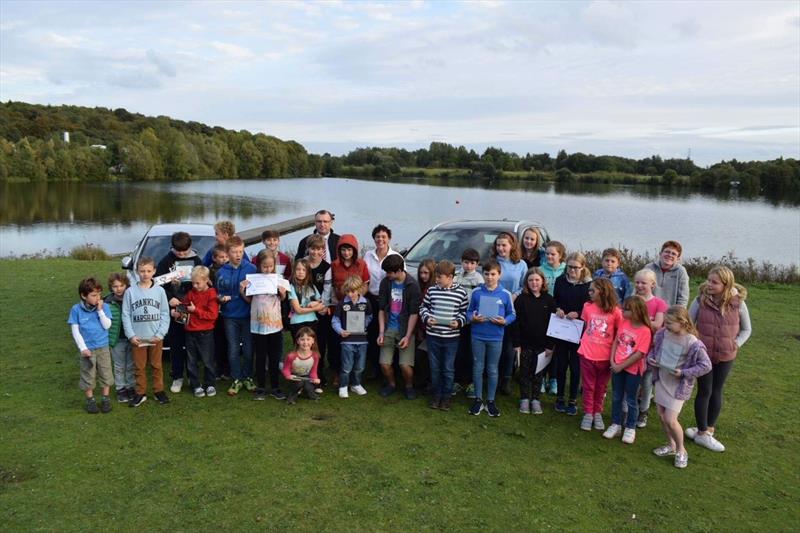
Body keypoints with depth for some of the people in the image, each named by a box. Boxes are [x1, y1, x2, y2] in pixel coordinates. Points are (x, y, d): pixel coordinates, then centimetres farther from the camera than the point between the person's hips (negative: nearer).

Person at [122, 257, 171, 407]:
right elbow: (126, 315, -1)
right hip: (137, 338, 0)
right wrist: (131, 335, -8)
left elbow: (165, 314, -1)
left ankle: (159, 391, 22)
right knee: (139, 367, 9)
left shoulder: (159, 291, -1)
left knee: (156, 365, 11)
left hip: (156, 337, 0)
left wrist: (160, 334, -9)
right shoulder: (130, 292, -2)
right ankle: (140, 393, 20)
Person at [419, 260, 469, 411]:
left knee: (448, 369, 8)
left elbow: (464, 312, 3)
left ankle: (446, 396, 23)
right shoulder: (431, 290, -1)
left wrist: (459, 322, -14)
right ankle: (436, 395, 28)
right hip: (433, 336, 2)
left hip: (451, 337, -2)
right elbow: (423, 307, 8)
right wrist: (426, 318, -10)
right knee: (435, 368, 12)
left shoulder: (460, 292, -6)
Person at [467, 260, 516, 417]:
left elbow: (512, 314, 3)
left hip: (496, 338, 0)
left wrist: (504, 321, -16)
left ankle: (490, 401, 23)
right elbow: (469, 311, 6)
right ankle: (478, 400, 23)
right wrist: (473, 318, -15)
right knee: (478, 368, 9)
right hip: (478, 337, 1)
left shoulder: (505, 294, -3)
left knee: (492, 370, 10)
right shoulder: (476, 292, -1)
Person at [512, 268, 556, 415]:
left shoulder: (549, 300, -2)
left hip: (542, 345, 1)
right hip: (525, 343, -1)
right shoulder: (521, 299, -5)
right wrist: (516, 343, -9)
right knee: (525, 372, 8)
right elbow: (515, 323, -5)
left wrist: (550, 345, -4)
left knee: (539, 373, 10)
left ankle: (535, 399, 22)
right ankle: (524, 399, 20)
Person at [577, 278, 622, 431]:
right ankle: (588, 413, 25)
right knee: (588, 386, 12)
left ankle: (597, 413, 31)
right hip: (587, 354, 2)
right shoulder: (587, 306, -3)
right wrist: (585, 341, 2)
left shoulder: (615, 311, -11)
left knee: (601, 387, 15)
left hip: (605, 356, -1)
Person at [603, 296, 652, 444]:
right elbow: (616, 341, 3)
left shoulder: (645, 331, -19)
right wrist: (612, 361, -7)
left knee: (631, 399, 9)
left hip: (633, 369, -5)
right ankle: (616, 425, 28)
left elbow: (639, 354, -20)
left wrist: (621, 366, -16)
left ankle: (630, 428, 24)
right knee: (616, 397, 14)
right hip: (617, 366, 5)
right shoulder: (623, 323, -3)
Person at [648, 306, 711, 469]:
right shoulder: (662, 334, -8)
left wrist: (684, 373, -22)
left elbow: (706, 366, -16)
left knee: (670, 420, -5)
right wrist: (650, 358, -8)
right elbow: (654, 348, 12)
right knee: (662, 416, 14)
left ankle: (681, 450, 20)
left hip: (678, 385, -6)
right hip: (661, 381, 6)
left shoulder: (692, 343, -24)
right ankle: (671, 445, 36)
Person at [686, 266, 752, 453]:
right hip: (703, 354, -2)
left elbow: (747, 329, 4)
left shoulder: (738, 303, -10)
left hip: (725, 356, 2)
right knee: (704, 391, 5)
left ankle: (708, 429, 30)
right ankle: (703, 433, 18)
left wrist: (737, 344, -9)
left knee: (716, 391, 15)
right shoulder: (700, 300, -12)